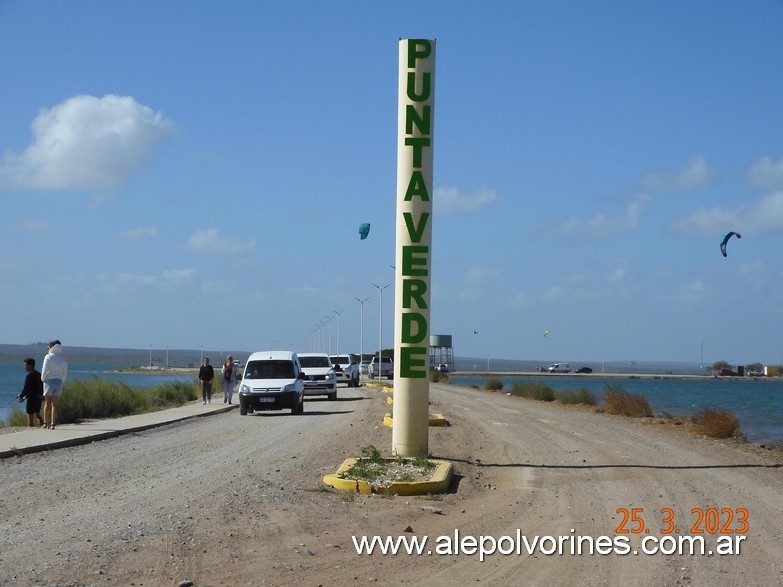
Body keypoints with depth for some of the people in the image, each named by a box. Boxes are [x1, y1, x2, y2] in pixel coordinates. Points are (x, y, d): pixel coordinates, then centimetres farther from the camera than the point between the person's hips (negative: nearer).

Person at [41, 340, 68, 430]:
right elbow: (65, 373, 7)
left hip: (49, 381, -3)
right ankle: (52, 424, -3)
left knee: (47, 403, 9)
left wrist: (43, 378, 5)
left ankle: (45, 422, 9)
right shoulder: (63, 359, 8)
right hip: (59, 382, 3)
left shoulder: (48, 357, -5)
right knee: (54, 404, 2)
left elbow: (45, 370, -11)